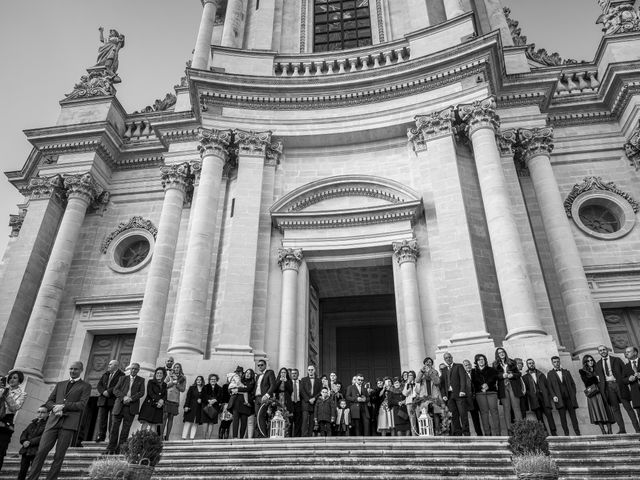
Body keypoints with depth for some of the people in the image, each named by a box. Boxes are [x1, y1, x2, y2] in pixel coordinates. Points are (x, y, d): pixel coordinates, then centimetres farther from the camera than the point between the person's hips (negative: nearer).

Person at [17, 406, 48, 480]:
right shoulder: (32, 423, 18)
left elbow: (43, 438, -13)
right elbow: (24, 433, 12)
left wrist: (30, 442, -18)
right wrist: (24, 441, -8)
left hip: (37, 451, -6)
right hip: (26, 450, 6)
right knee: (22, 470, 10)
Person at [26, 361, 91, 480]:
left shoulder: (85, 386, 8)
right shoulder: (60, 384, 22)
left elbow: (82, 405, -3)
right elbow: (49, 402, 17)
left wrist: (63, 406, -11)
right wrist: (54, 408, -5)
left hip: (69, 423, -3)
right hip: (53, 421, 3)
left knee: (59, 456, -4)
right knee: (41, 451, -7)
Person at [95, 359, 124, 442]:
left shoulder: (121, 375, 0)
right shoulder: (105, 374, 20)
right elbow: (99, 385, 11)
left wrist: (108, 392, -17)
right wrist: (103, 392, -8)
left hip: (114, 401, -5)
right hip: (103, 400, 5)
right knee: (101, 418, -3)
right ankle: (101, 436, 1)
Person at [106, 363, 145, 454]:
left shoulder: (141, 380, 11)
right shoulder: (123, 378, 14)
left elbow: (141, 393, 0)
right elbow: (115, 390, 4)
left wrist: (131, 399, -14)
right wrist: (123, 397, -13)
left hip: (131, 407, -1)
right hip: (119, 406, 1)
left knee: (126, 429, -2)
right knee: (115, 427, 0)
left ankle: (120, 448, 5)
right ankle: (111, 448, 9)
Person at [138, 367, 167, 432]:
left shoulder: (164, 385, 16)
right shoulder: (151, 382, 7)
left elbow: (165, 396, 9)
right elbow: (150, 393, -4)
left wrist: (162, 401, -14)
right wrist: (158, 400, -15)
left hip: (158, 408, 3)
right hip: (149, 406, -3)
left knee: (154, 428, -3)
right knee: (145, 425, -10)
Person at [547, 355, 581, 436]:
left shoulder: (566, 372, 15)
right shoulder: (550, 374, 8)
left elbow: (573, 383, 15)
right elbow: (549, 387, 4)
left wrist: (573, 394, 4)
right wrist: (553, 396, -9)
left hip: (569, 398, 2)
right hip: (559, 399, -2)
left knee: (573, 415, 1)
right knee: (562, 417, -4)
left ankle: (578, 433, 5)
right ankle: (566, 434, 0)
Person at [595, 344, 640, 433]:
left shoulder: (616, 360, 7)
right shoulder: (598, 364, 13)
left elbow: (624, 370, 3)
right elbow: (598, 377, 14)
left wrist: (623, 381, -9)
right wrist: (601, 387, 2)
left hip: (619, 384, -2)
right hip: (608, 386, 2)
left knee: (628, 407, -1)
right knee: (615, 409, -1)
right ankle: (622, 429, 0)